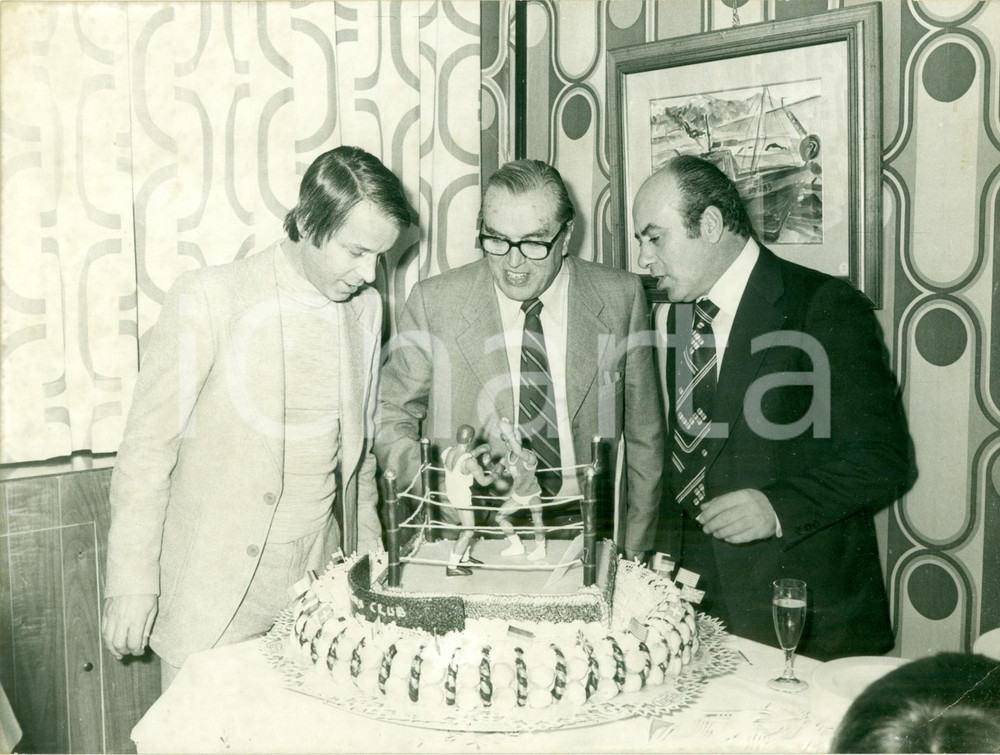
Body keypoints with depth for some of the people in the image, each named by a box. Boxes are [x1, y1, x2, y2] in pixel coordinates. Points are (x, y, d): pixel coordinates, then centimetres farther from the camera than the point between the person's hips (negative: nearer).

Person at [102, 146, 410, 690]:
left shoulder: (366, 307, 5)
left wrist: (366, 556, 15)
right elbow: (147, 446, -9)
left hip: (316, 588, 4)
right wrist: (131, 584, -9)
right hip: (212, 597, -4)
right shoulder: (208, 299, -12)